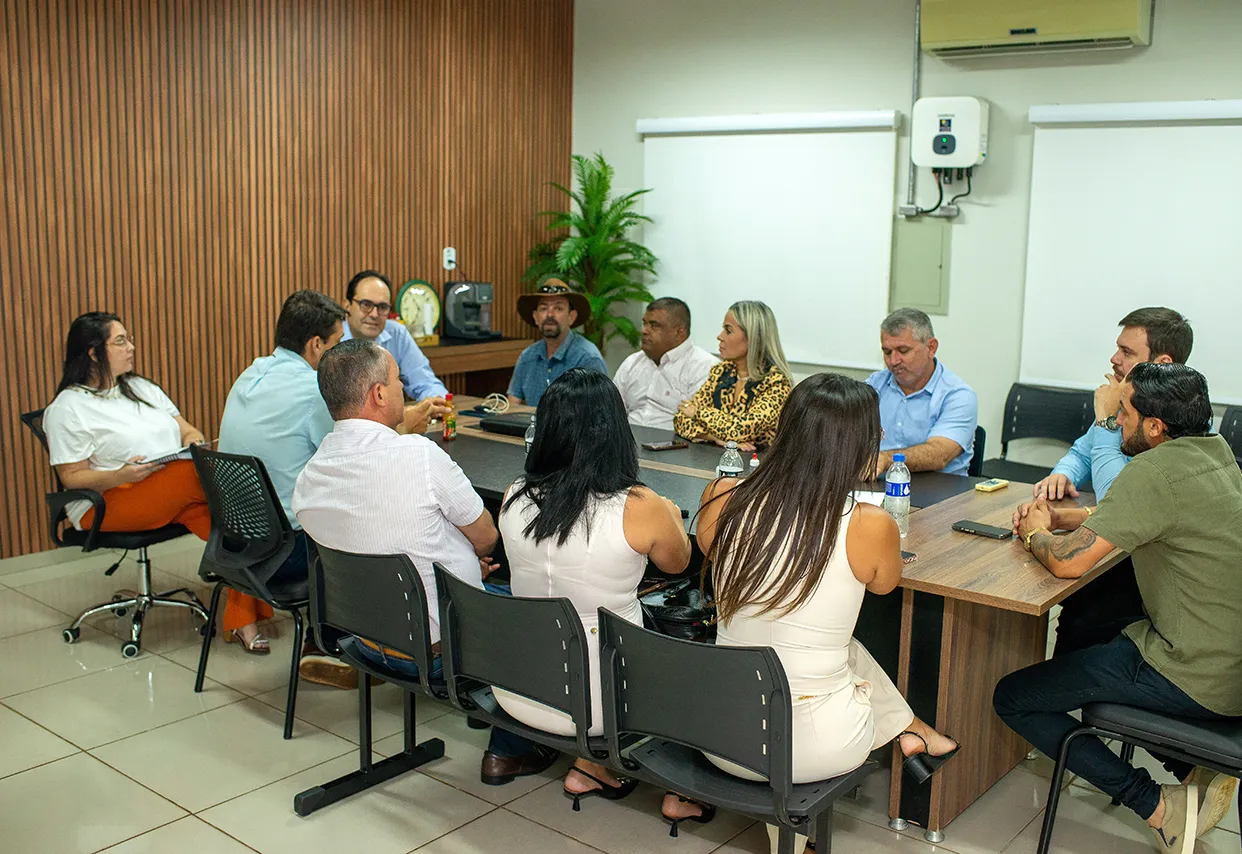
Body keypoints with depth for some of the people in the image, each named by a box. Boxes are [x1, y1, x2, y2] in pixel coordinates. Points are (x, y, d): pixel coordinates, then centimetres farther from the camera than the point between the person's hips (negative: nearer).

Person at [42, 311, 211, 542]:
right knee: (194, 473, -32)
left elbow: (187, 431, 20)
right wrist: (122, 476, -24)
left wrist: (195, 444, -6)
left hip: (170, 492, 7)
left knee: (200, 511, -31)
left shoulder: (142, 387, 20)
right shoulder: (67, 408, 0)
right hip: (105, 505, -6)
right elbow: (71, 477, -5)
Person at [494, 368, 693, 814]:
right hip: (598, 703, -4)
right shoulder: (641, 508, -20)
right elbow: (677, 563, 3)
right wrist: (670, 516, 24)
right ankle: (592, 765, 24)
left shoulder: (513, 498, -9)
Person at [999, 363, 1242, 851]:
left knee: (1012, 698, -2)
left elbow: (1069, 561, -25)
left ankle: (1159, 808, -3)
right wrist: (1057, 517, 6)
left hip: (1195, 678, -9)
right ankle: (1195, 772, 16)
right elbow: (1122, 514, 21)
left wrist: (1036, 533, -3)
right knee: (1078, 637, 30)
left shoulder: (1155, 471, -23)